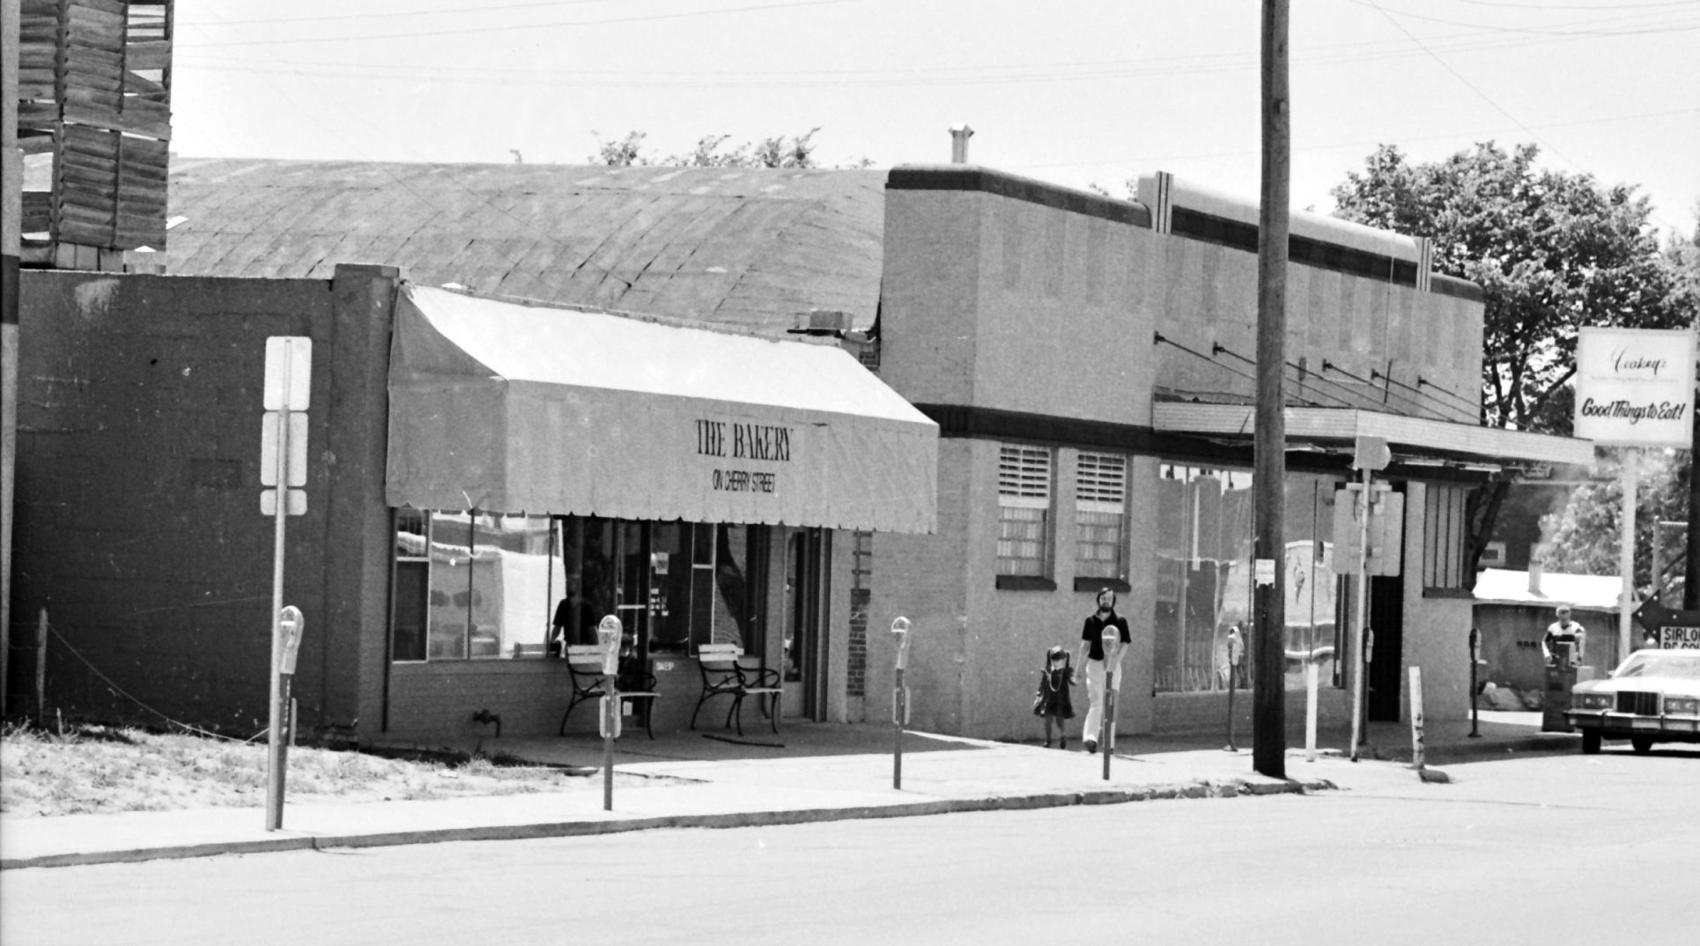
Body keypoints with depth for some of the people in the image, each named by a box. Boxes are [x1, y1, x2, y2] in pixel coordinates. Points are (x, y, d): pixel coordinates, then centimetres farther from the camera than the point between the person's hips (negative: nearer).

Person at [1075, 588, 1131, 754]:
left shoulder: (1120, 621, 1)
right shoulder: (1091, 620, 7)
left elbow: (1125, 644, -2)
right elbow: (1085, 643, 12)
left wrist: (1116, 660, -17)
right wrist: (1080, 665, 8)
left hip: (1112, 665, -1)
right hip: (1094, 663, 1)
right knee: (1095, 702, -10)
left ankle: (1108, 743, 10)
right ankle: (1090, 738, -20)